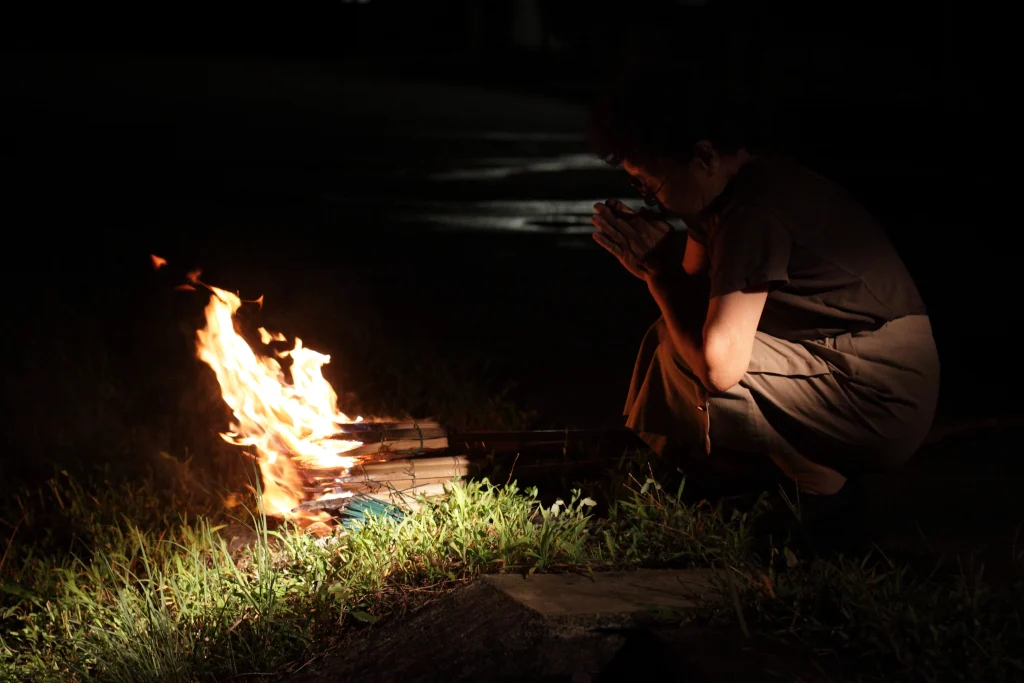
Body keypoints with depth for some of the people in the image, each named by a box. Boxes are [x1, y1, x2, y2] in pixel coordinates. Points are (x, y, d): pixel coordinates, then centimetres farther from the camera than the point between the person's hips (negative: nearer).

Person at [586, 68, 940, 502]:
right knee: (671, 337, 15)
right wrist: (648, 266, -7)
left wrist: (660, 268, -15)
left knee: (686, 356, -17)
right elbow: (693, 300, 13)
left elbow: (718, 366, -27)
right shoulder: (724, 191, 5)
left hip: (880, 406, -10)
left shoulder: (754, 213, -25)